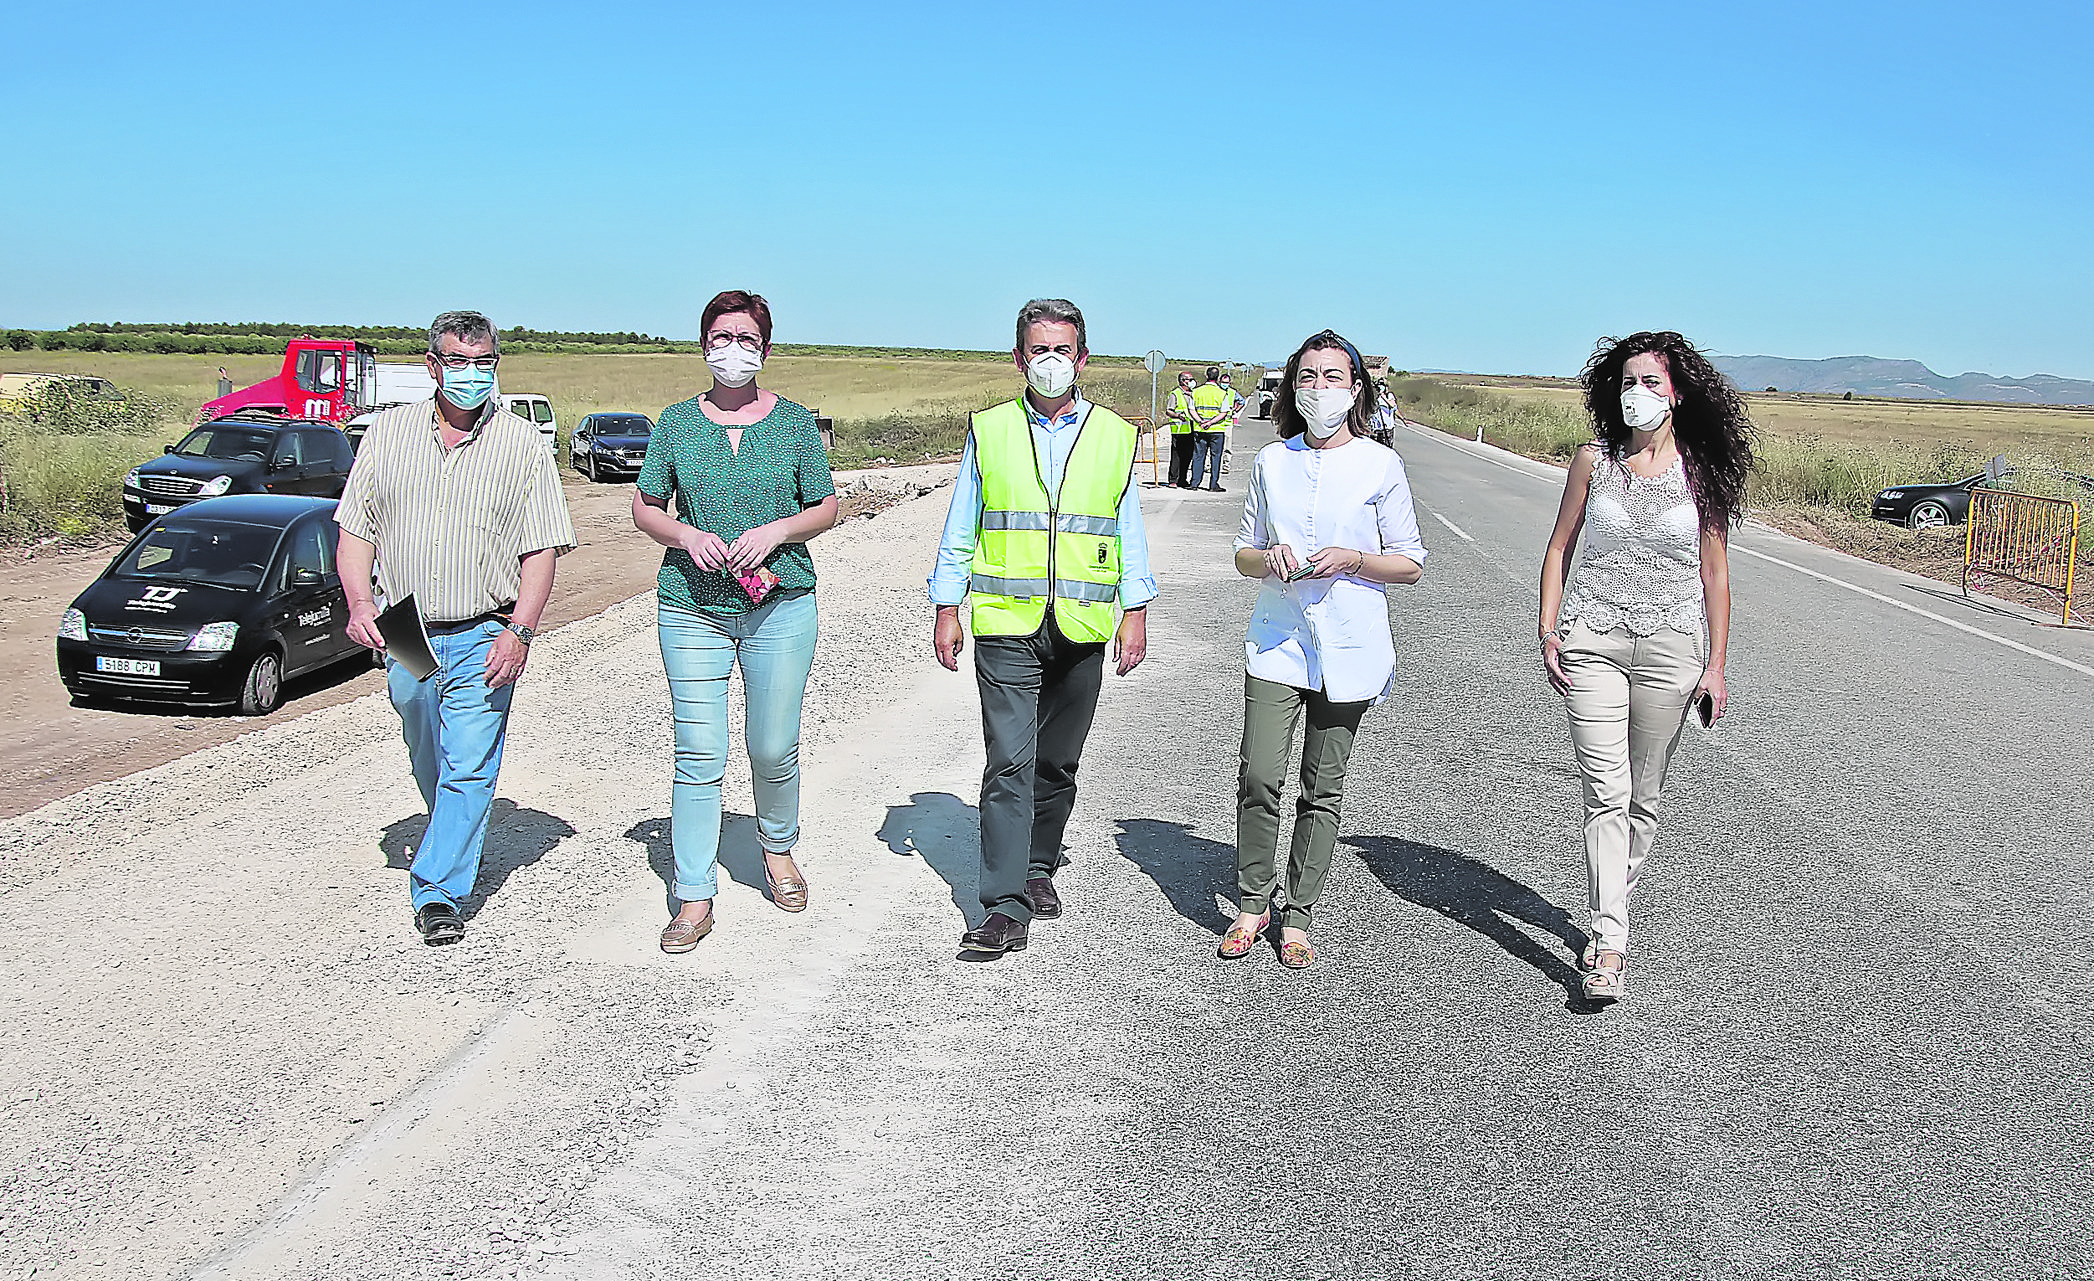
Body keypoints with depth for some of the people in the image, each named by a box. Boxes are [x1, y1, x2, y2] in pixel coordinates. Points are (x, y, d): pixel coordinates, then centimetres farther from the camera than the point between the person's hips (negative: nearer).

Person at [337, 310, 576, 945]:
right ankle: (452, 839, 44)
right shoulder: (388, 432, 6)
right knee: (428, 761, 19)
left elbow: (540, 549, -4)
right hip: (403, 635, 3)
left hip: (484, 637, -3)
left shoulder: (523, 445, -2)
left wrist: (519, 632, -15)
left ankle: (438, 891, -1)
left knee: (469, 767, -8)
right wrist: (359, 605, -7)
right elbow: (355, 528, 8)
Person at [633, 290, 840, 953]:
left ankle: (778, 847, 36)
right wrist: (686, 536, -10)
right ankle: (695, 898, 8)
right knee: (698, 757, -2)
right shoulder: (677, 422, 7)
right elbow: (644, 508, 10)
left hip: (780, 605, 0)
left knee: (774, 750, 6)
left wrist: (774, 531, -11)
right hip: (692, 609, 0)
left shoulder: (795, 421, 5)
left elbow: (825, 507, 8)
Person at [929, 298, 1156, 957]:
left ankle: (1039, 869, 31)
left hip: (1081, 628, 2)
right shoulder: (989, 431, 6)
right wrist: (947, 610, 4)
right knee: (1010, 762, -9)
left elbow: (1129, 534, 11)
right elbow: (960, 529, 8)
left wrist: (1135, 613, 5)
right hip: (1005, 623, -2)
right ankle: (1006, 908, -6)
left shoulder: (1114, 436, 8)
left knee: (1057, 762, 12)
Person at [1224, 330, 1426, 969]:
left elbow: (1410, 563, 3)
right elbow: (1243, 554, 15)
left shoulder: (1381, 464, 0)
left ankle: (1297, 916, 19)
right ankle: (1252, 903, 13)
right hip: (1276, 640, 2)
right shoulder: (1272, 461, 8)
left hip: (1347, 649, -1)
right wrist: (1268, 557, -8)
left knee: (1323, 790, 5)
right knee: (1259, 777, -8)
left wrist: (1353, 559, -15)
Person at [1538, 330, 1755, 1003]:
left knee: (1644, 795, 9)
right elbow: (1559, 548, 8)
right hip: (1592, 643, -1)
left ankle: (1611, 908, 28)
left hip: (1671, 646, 1)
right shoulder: (1594, 461, 2)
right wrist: (1548, 633, -2)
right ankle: (1609, 944, -9)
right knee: (1606, 793, -8)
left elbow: (1714, 572, 5)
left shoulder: (1700, 471, 1)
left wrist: (1716, 664, 2)